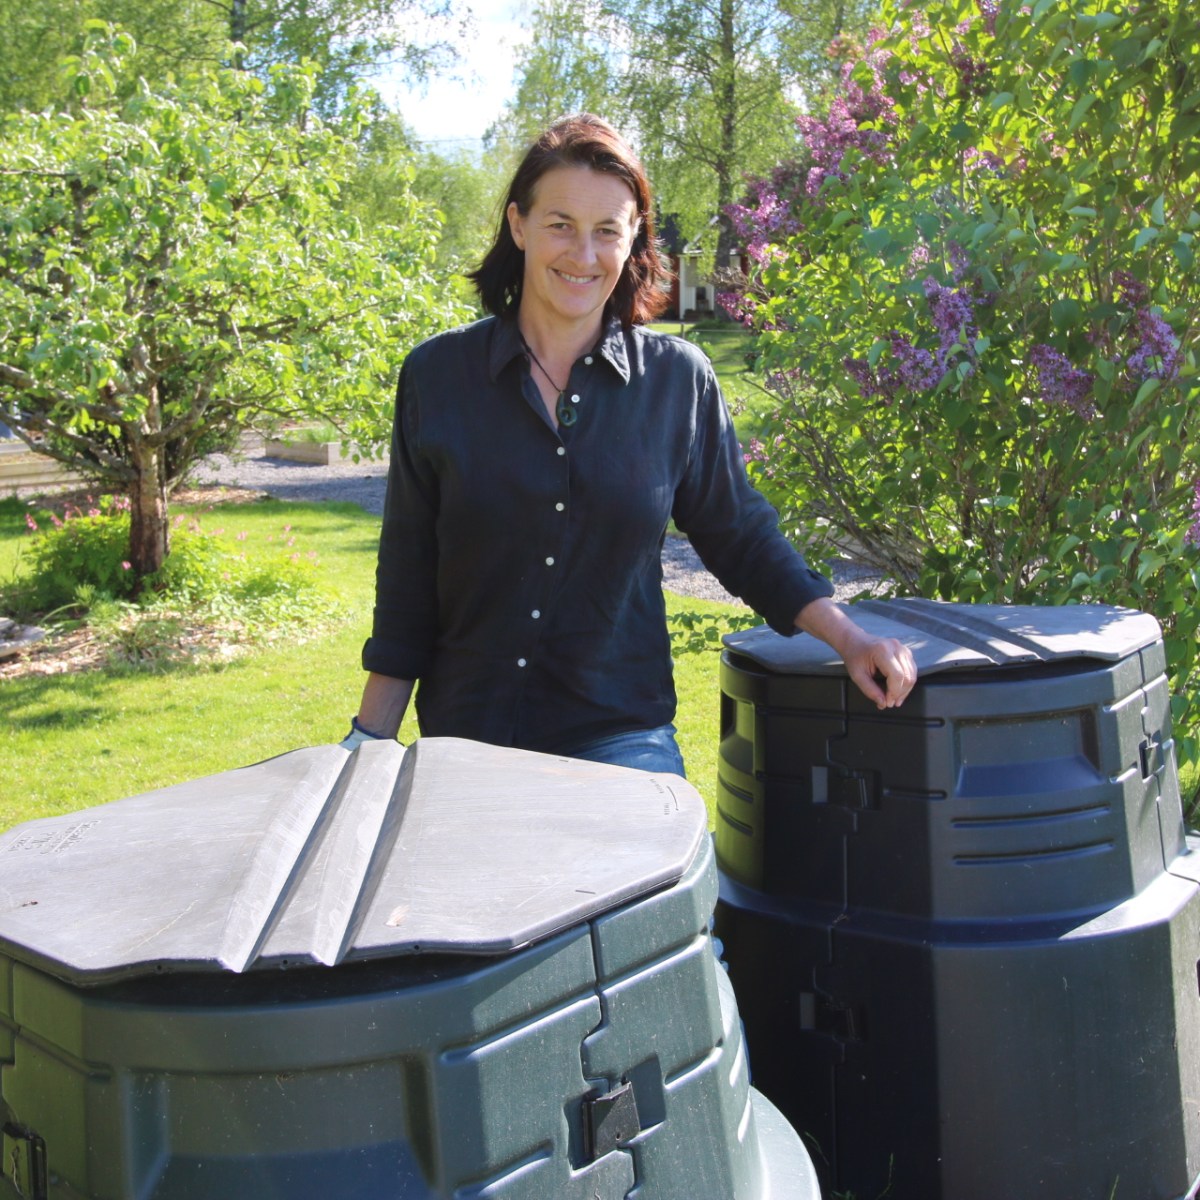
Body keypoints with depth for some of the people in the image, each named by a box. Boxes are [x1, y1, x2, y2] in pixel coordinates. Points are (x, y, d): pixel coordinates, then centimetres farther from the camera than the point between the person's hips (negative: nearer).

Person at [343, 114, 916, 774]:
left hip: (620, 737, 0)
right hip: (462, 737, 1)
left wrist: (849, 638, 1)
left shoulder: (678, 380, 0)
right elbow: (406, 583, 4)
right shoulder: (436, 375, 0)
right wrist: (367, 741, 2)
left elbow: (742, 540, 11)